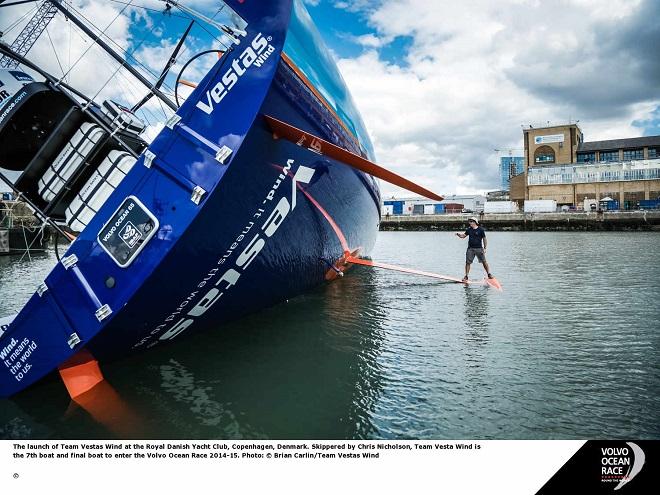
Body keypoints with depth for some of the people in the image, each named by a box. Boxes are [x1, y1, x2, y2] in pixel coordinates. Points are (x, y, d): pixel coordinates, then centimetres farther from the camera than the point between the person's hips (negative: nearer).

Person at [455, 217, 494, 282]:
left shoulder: (481, 229, -4)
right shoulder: (469, 230, 9)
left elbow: (484, 239, -3)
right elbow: (463, 236, 14)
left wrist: (484, 248, -8)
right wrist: (458, 234, -7)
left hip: (479, 248, -4)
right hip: (470, 248, 4)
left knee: (484, 261, -1)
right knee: (468, 262, 1)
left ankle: (489, 274, 12)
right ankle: (466, 276, 9)